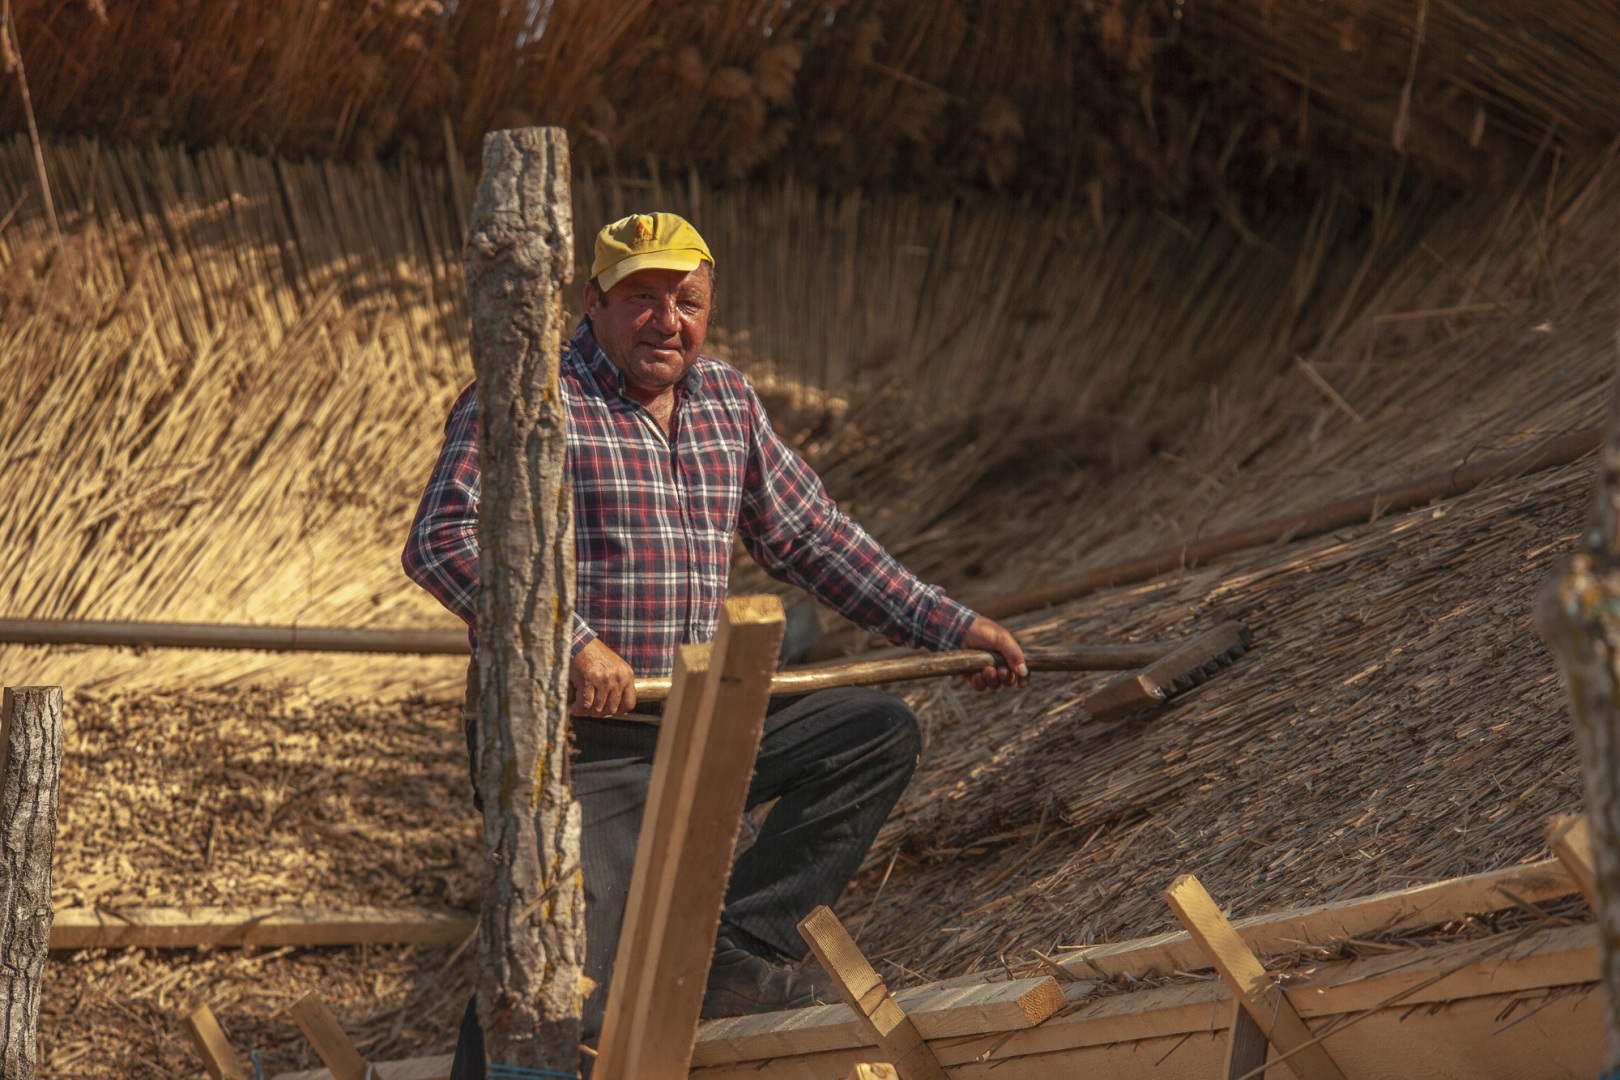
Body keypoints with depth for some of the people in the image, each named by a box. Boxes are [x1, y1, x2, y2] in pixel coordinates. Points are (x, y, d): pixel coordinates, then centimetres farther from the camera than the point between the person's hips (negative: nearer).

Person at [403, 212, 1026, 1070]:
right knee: (566, 1009, -18)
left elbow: (811, 539, 21)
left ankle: (734, 950, -1)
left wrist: (950, 627, 18)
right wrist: (570, 642, -31)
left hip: (697, 731, 7)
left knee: (880, 733, 2)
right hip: (573, 744, -7)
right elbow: (443, 541, -21)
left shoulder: (728, 403, 13)